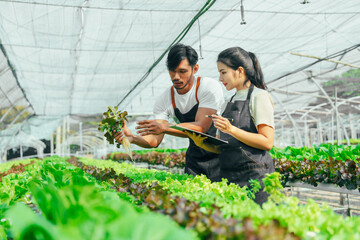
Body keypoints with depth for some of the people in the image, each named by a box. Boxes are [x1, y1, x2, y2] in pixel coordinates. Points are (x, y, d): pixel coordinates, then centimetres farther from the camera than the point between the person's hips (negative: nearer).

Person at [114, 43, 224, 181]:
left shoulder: (210, 87, -17)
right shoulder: (165, 100, -5)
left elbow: (201, 127, -28)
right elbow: (154, 140, -10)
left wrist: (164, 128, -39)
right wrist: (133, 138, -31)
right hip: (195, 159, 4)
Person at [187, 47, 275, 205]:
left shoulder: (259, 97, -2)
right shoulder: (228, 104, 18)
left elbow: (267, 142, -13)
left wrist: (232, 129, -19)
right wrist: (204, 144, -3)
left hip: (254, 175, -6)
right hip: (227, 174, 6)